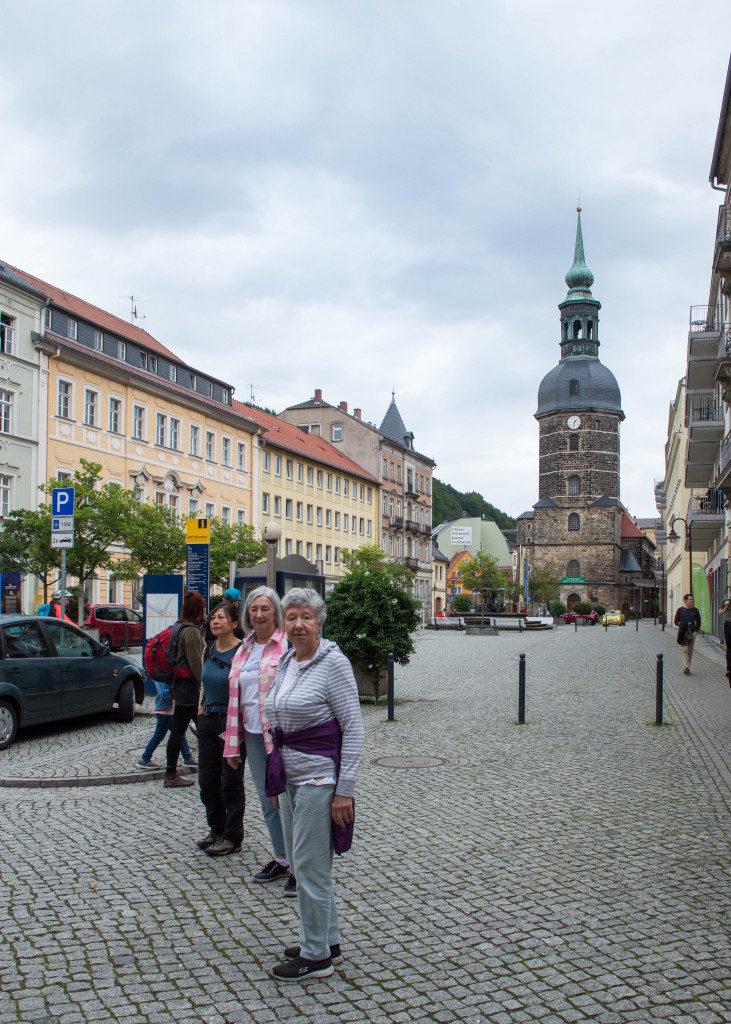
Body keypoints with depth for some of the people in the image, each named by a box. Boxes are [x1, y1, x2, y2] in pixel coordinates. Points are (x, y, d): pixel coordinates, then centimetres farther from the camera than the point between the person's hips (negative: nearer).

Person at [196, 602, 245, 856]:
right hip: (209, 720, 7)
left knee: (231, 782, 2)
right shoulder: (210, 650, 8)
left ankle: (233, 837, 14)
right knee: (207, 780, 12)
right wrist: (203, 707, 13)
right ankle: (217, 830, 28)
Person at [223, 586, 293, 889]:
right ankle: (282, 859, 29)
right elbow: (235, 697, 16)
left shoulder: (288, 645, -8)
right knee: (267, 802, 15)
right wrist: (232, 744, 14)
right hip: (253, 736, 7)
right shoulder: (244, 649, 13)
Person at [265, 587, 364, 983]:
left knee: (309, 866, -1)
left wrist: (345, 790, -17)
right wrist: (277, 777, 20)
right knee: (301, 863, 15)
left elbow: (354, 728, -15)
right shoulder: (285, 663, 10)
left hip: (318, 777, -8)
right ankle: (328, 942, 29)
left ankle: (316, 956, 13)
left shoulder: (333, 663, -14)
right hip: (289, 777, 8)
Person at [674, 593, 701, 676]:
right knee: (685, 650, -13)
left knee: (690, 651, 7)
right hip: (683, 633, -3)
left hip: (692, 633, 3)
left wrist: (696, 630, 1)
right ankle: (686, 668, -19)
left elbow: (698, 621, 14)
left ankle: (687, 668, 17)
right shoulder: (680, 610, 1)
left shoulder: (695, 610, 8)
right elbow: (676, 621, 3)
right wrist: (682, 624, -14)